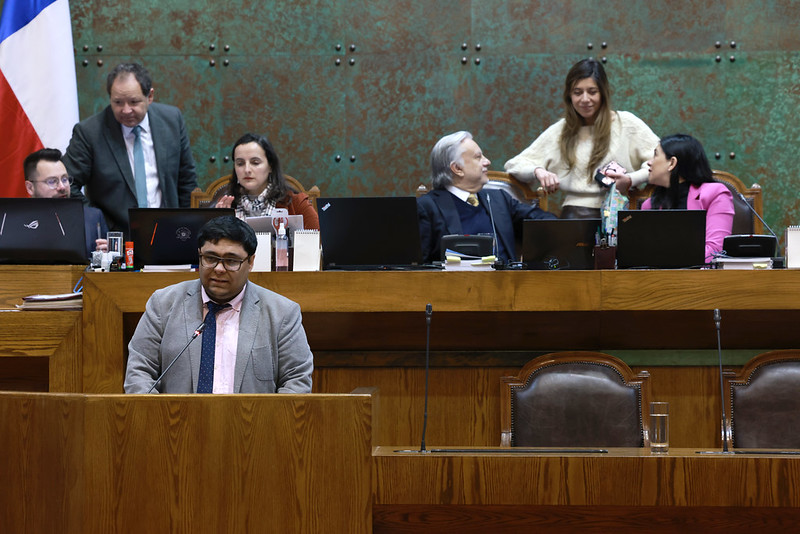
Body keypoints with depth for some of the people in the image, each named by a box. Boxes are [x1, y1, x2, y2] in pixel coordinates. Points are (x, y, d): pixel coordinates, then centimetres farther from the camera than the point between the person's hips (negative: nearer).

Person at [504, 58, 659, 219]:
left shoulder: (625, 123, 10)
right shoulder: (559, 131, 17)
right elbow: (514, 165, 15)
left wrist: (631, 180, -13)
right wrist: (538, 171, -9)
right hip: (574, 214, 2)